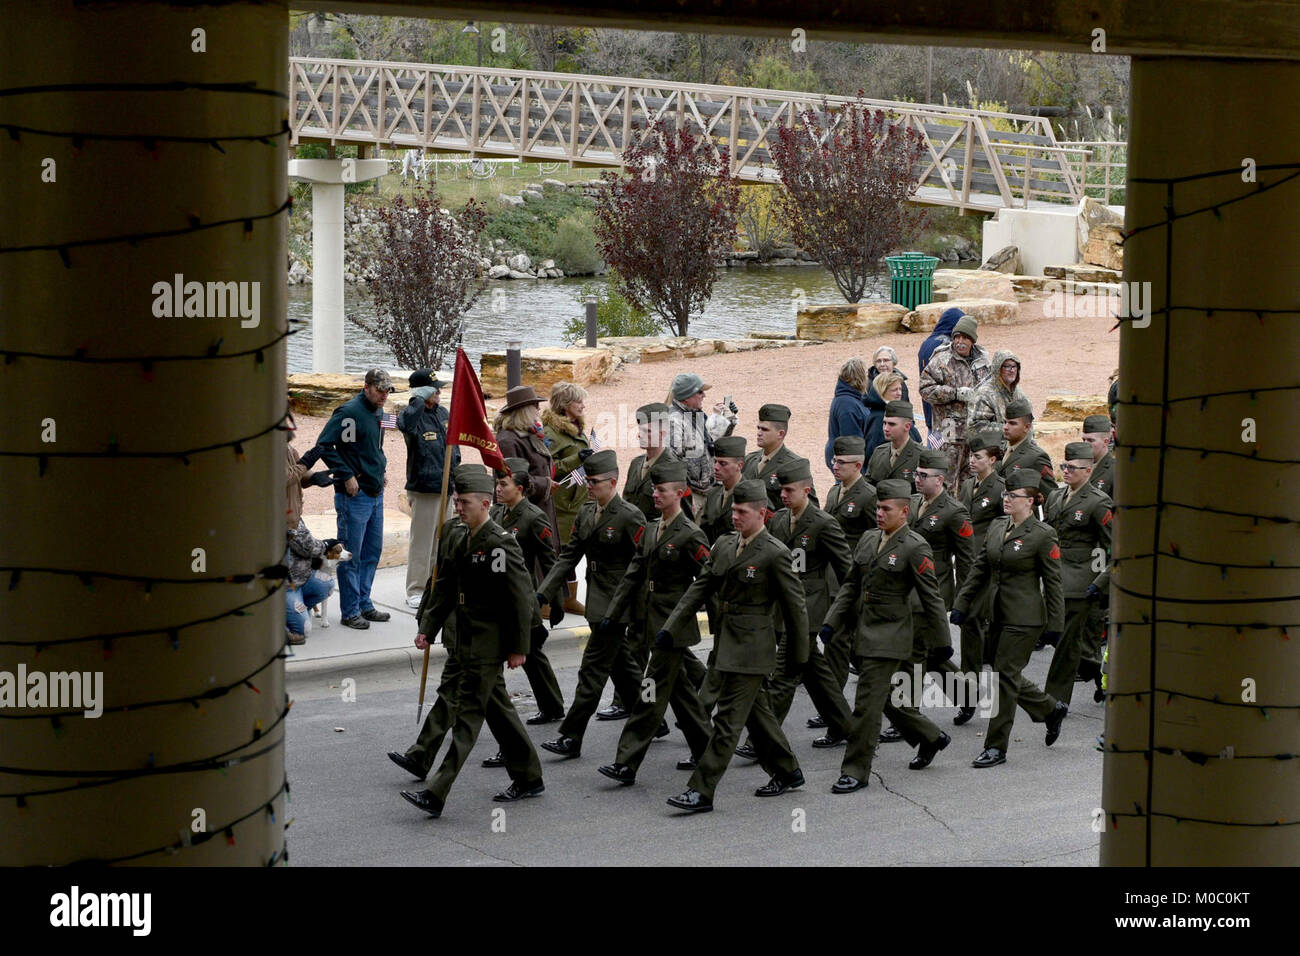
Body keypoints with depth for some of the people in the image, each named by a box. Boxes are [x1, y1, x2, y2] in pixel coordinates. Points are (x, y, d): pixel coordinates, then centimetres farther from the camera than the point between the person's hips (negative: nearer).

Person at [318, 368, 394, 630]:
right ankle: (350, 611, 2)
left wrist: (380, 468, 14)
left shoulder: (379, 412, 13)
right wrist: (347, 476, -19)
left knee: (373, 550, 14)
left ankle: (364, 604, 24)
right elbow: (324, 445, -20)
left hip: (375, 493, 9)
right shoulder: (350, 412, -15)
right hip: (355, 493, -9)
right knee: (351, 553, -3)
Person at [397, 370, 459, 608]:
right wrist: (419, 400, -28)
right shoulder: (413, 414, -12)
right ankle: (416, 591, 2)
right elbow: (405, 424, -38)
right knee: (422, 541, -4)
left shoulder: (443, 413, 12)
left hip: (446, 488, 8)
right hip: (424, 488, -8)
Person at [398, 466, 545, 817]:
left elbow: (521, 597, -17)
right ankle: (528, 778, 28)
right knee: (497, 707, 16)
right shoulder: (459, 541, 11)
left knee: (469, 711, -10)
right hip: (468, 640, 9)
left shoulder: (500, 544, -16)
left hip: (489, 643, -9)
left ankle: (436, 794, -14)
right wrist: (427, 629, 5)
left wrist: (518, 648, -17)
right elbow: (444, 588, 16)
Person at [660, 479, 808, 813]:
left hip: (752, 647, -8)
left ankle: (701, 791, -9)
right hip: (727, 644, 8)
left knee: (728, 718, -8)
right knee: (755, 711, 18)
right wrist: (671, 626, 3)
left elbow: (795, 607, -8)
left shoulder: (775, 554, -13)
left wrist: (798, 657, -4)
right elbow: (700, 588, 11)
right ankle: (787, 772, 33)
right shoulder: (724, 545, 9)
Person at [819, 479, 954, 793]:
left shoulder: (915, 548, -11)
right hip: (864, 634, 8)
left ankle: (856, 772, -1)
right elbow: (850, 586, 15)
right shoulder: (868, 540, 10)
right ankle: (931, 737, 38)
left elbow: (932, 599, -9)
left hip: (889, 636, -8)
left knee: (868, 703, -8)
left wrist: (940, 643, -7)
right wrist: (831, 623, 6)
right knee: (885, 697, 18)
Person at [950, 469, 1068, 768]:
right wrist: (961, 604, 9)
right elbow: (979, 568, 14)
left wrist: (1054, 626, -9)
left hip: (1025, 617, -7)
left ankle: (996, 747, 2)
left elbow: (1053, 583, -8)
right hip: (999, 614, 7)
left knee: (1005, 676, -6)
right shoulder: (997, 526, 9)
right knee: (1006, 675, 13)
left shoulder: (1043, 535, -11)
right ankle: (1051, 709, 36)